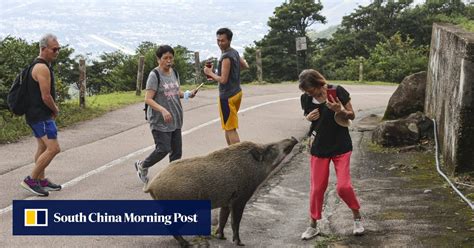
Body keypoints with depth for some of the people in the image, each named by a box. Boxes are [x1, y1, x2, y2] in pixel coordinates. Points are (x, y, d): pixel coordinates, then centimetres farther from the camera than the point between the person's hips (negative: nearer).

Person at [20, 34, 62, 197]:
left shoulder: (38, 65, 15)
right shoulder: (42, 68, -19)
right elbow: (46, 97, -20)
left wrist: (53, 107, 10)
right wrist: (55, 110, -3)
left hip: (35, 114, 11)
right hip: (41, 115, -11)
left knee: (43, 147, 17)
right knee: (53, 148, -13)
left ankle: (41, 180, 25)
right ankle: (31, 180, -8)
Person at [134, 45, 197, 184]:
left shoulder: (174, 73, 11)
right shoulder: (155, 75, -12)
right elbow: (148, 99, -17)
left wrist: (187, 94, 3)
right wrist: (162, 110, -30)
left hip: (175, 120, 7)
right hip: (160, 120, -7)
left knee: (177, 151, 4)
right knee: (163, 149, -7)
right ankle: (142, 166, 17)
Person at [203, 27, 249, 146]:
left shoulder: (226, 57, -20)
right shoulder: (234, 52, 7)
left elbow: (223, 80, -22)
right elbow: (245, 66, 22)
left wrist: (210, 73, -9)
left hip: (227, 96, -10)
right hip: (236, 92, 10)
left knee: (230, 129, -6)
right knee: (228, 126, 18)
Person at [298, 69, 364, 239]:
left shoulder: (337, 91, -16)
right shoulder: (306, 98, -8)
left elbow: (352, 116, -5)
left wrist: (340, 110, -26)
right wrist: (309, 118, -12)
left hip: (341, 146, -2)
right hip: (319, 147, 3)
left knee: (343, 186, -9)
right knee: (317, 188, 5)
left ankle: (357, 218, 17)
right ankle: (313, 225, 22)